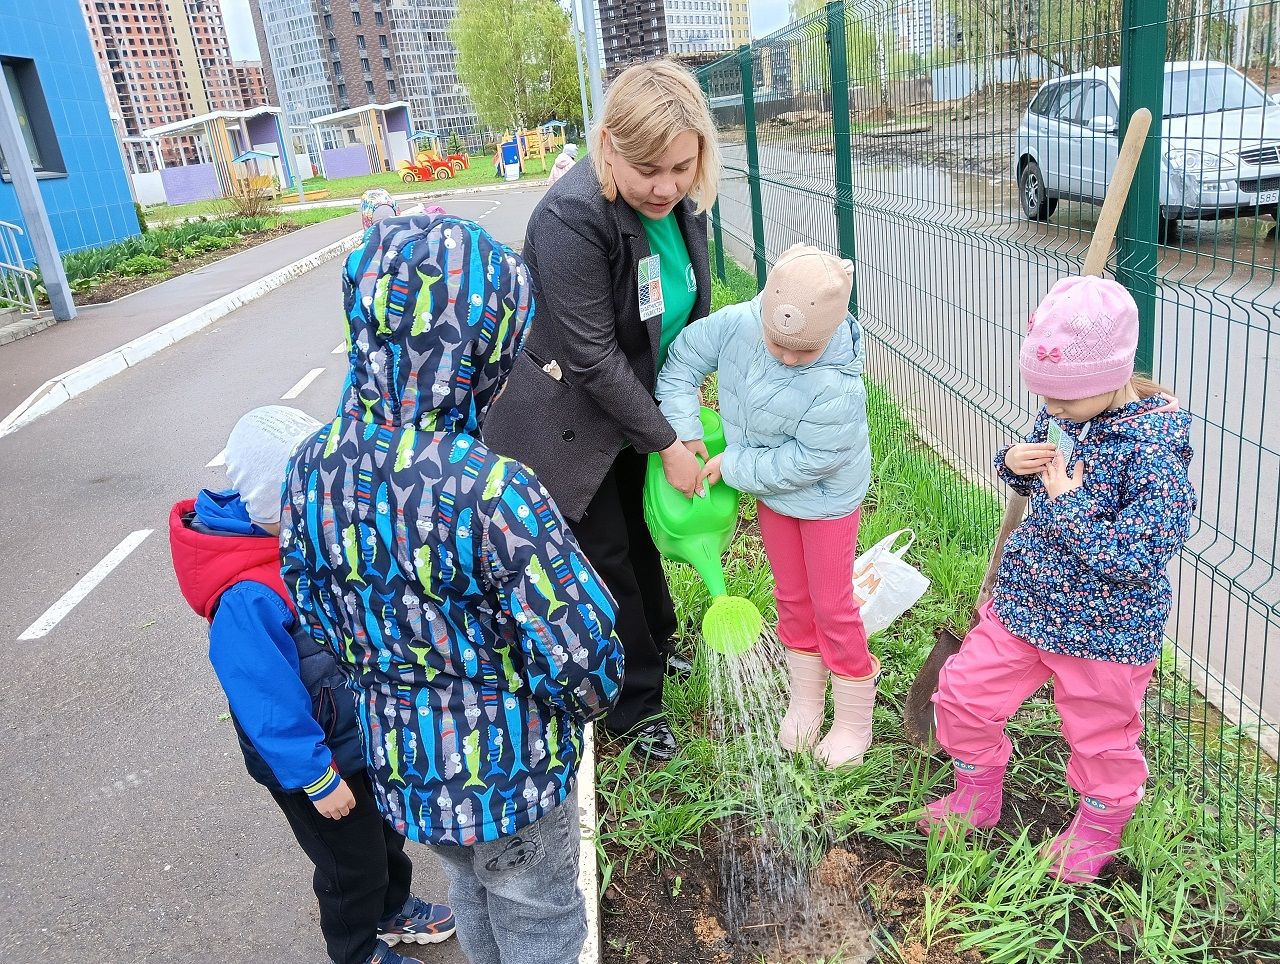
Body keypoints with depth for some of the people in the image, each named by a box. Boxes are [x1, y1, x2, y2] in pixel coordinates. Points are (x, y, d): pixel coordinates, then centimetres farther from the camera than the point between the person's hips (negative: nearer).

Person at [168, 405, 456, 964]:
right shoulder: (247, 600, -37)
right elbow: (268, 704, -29)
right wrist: (317, 780, -20)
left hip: (361, 731, 8)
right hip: (315, 760, -8)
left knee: (385, 832, 29)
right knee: (351, 863, 17)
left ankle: (393, 909, 56)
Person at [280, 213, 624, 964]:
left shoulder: (312, 468, -13)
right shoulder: (493, 494, -34)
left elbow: (314, 603, 2)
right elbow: (580, 656, -26)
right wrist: (587, 702, -2)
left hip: (400, 760, 6)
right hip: (508, 769, -6)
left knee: (473, 890, 33)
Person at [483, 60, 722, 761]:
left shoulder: (683, 202, -8)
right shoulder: (572, 217, -31)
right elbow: (593, 357, -28)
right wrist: (666, 444, -21)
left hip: (635, 405, 7)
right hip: (568, 422, -7)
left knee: (640, 533, 25)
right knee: (605, 558, 7)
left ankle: (656, 643, 49)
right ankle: (634, 702, 28)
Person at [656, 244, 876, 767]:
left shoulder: (837, 387, -37)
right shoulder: (738, 323, -22)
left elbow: (804, 463, -30)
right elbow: (684, 358, -8)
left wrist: (731, 465, -22)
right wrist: (682, 436, -14)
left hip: (827, 498, -6)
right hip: (772, 493, 6)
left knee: (833, 606, 6)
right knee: (792, 599, 19)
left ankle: (854, 721, 27)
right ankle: (805, 702, 39)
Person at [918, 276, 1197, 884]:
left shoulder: (1155, 445, -25)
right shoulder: (1063, 415, -5)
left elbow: (1140, 558, -26)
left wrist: (1070, 505, -27)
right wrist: (1016, 464, -8)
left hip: (1105, 629, -6)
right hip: (1024, 602, 6)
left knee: (1101, 736, 17)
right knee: (964, 692, 12)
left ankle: (1099, 826, 48)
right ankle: (977, 797, 39)